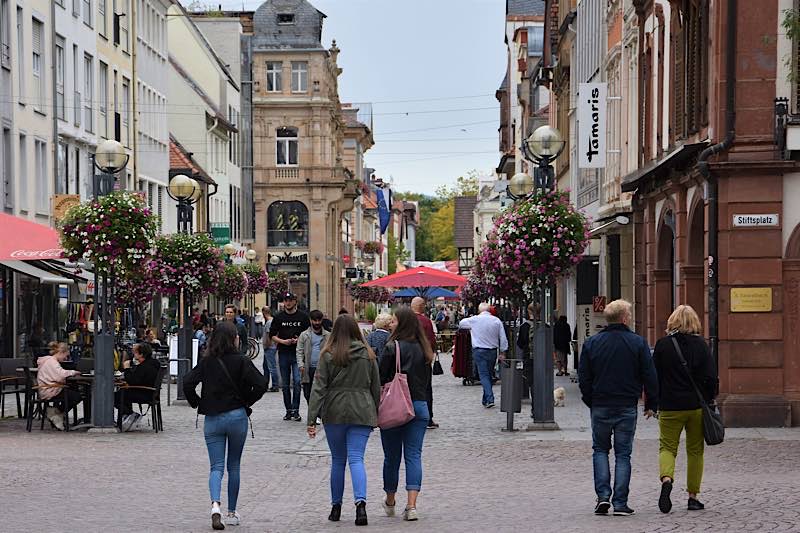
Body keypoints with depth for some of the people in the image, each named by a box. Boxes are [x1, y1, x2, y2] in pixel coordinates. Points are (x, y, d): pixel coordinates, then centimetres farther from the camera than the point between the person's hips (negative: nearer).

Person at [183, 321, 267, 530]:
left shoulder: (206, 362, 0)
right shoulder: (241, 361, -7)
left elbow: (188, 383, -9)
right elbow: (260, 384, -15)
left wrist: (197, 404, 5)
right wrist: (247, 402, 1)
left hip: (212, 419, 1)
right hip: (237, 416, -1)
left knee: (216, 466, 3)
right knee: (234, 466, 13)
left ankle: (215, 505, -22)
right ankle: (231, 513, 18)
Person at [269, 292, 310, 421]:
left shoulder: (303, 316, 3)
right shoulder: (278, 317, 8)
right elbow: (272, 335, 9)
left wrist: (299, 340, -11)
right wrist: (283, 341, -9)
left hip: (298, 354, -2)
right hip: (283, 354, 2)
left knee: (297, 381, -13)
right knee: (285, 384, 7)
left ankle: (295, 410, -9)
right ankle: (288, 410, 15)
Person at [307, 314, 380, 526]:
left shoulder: (328, 355, -2)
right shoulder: (368, 354, 5)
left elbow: (319, 387, -7)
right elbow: (376, 387, 10)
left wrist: (312, 419, -8)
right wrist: (375, 415, 19)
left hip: (334, 413, -1)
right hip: (362, 413, 1)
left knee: (337, 460, 13)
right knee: (356, 459, -4)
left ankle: (336, 507, 20)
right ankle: (360, 502, -24)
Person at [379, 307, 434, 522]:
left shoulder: (392, 347, -12)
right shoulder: (423, 349, 5)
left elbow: (382, 379, -10)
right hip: (420, 406, 4)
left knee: (392, 456, 10)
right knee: (414, 455, 2)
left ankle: (390, 502, 25)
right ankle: (411, 505, -8)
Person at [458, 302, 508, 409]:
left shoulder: (474, 320, -4)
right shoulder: (497, 320, 1)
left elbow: (461, 323, 15)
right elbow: (503, 339, 1)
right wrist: (502, 352, 8)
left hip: (479, 351, -3)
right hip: (493, 351, 3)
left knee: (484, 375, -5)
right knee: (489, 375, 15)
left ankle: (490, 399, -19)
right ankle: (485, 399, 21)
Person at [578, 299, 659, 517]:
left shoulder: (591, 343, 0)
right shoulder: (638, 343, -5)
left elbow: (583, 377, 3)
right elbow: (650, 376, -3)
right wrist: (651, 404, 7)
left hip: (600, 407, 1)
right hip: (627, 408, -1)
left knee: (600, 450, 15)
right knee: (623, 454, 6)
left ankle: (603, 496, 0)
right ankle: (620, 503, 2)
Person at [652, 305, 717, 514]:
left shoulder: (662, 345, -4)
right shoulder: (700, 344, -3)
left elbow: (654, 377, 0)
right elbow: (711, 377, -5)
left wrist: (655, 403, 10)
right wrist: (709, 400, 9)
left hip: (670, 407, -1)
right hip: (697, 406, 1)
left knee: (667, 447, 7)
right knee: (695, 451, 12)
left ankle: (666, 479, -22)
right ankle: (693, 496, 13)